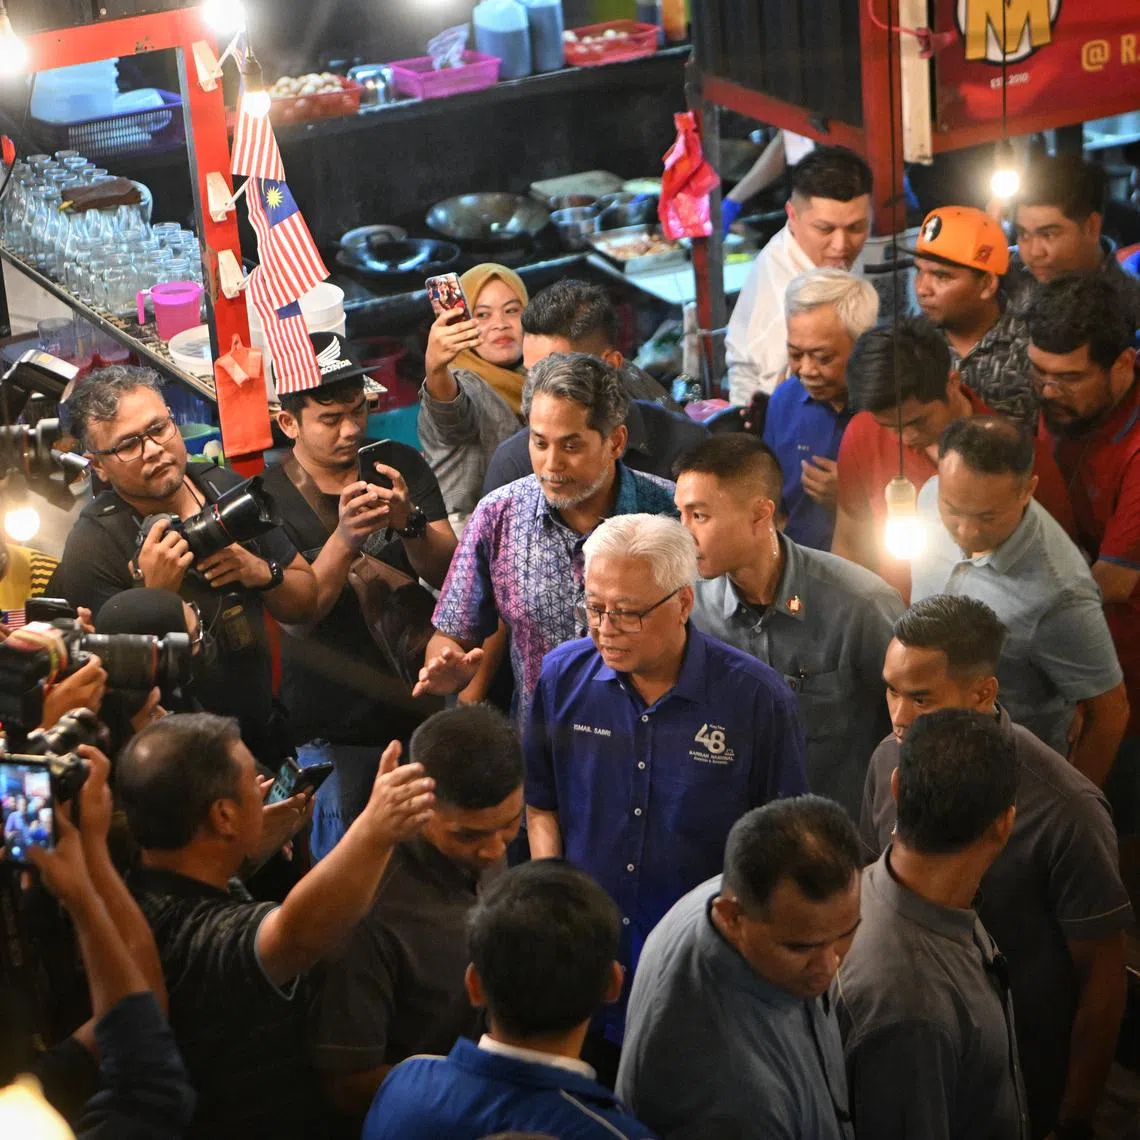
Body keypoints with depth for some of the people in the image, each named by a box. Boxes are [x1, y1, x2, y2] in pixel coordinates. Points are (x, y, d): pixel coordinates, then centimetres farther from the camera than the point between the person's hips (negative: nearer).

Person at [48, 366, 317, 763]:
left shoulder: (225, 488, 5)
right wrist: (156, 593, -24)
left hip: (268, 739, 5)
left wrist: (261, 572, -7)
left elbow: (305, 603, 13)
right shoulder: (92, 550, -13)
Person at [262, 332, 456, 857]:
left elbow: (447, 573, -5)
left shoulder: (400, 465, 4)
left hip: (420, 710, 3)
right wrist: (345, 538, -32)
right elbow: (293, 617, -17)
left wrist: (410, 521, -26)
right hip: (329, 731, -3)